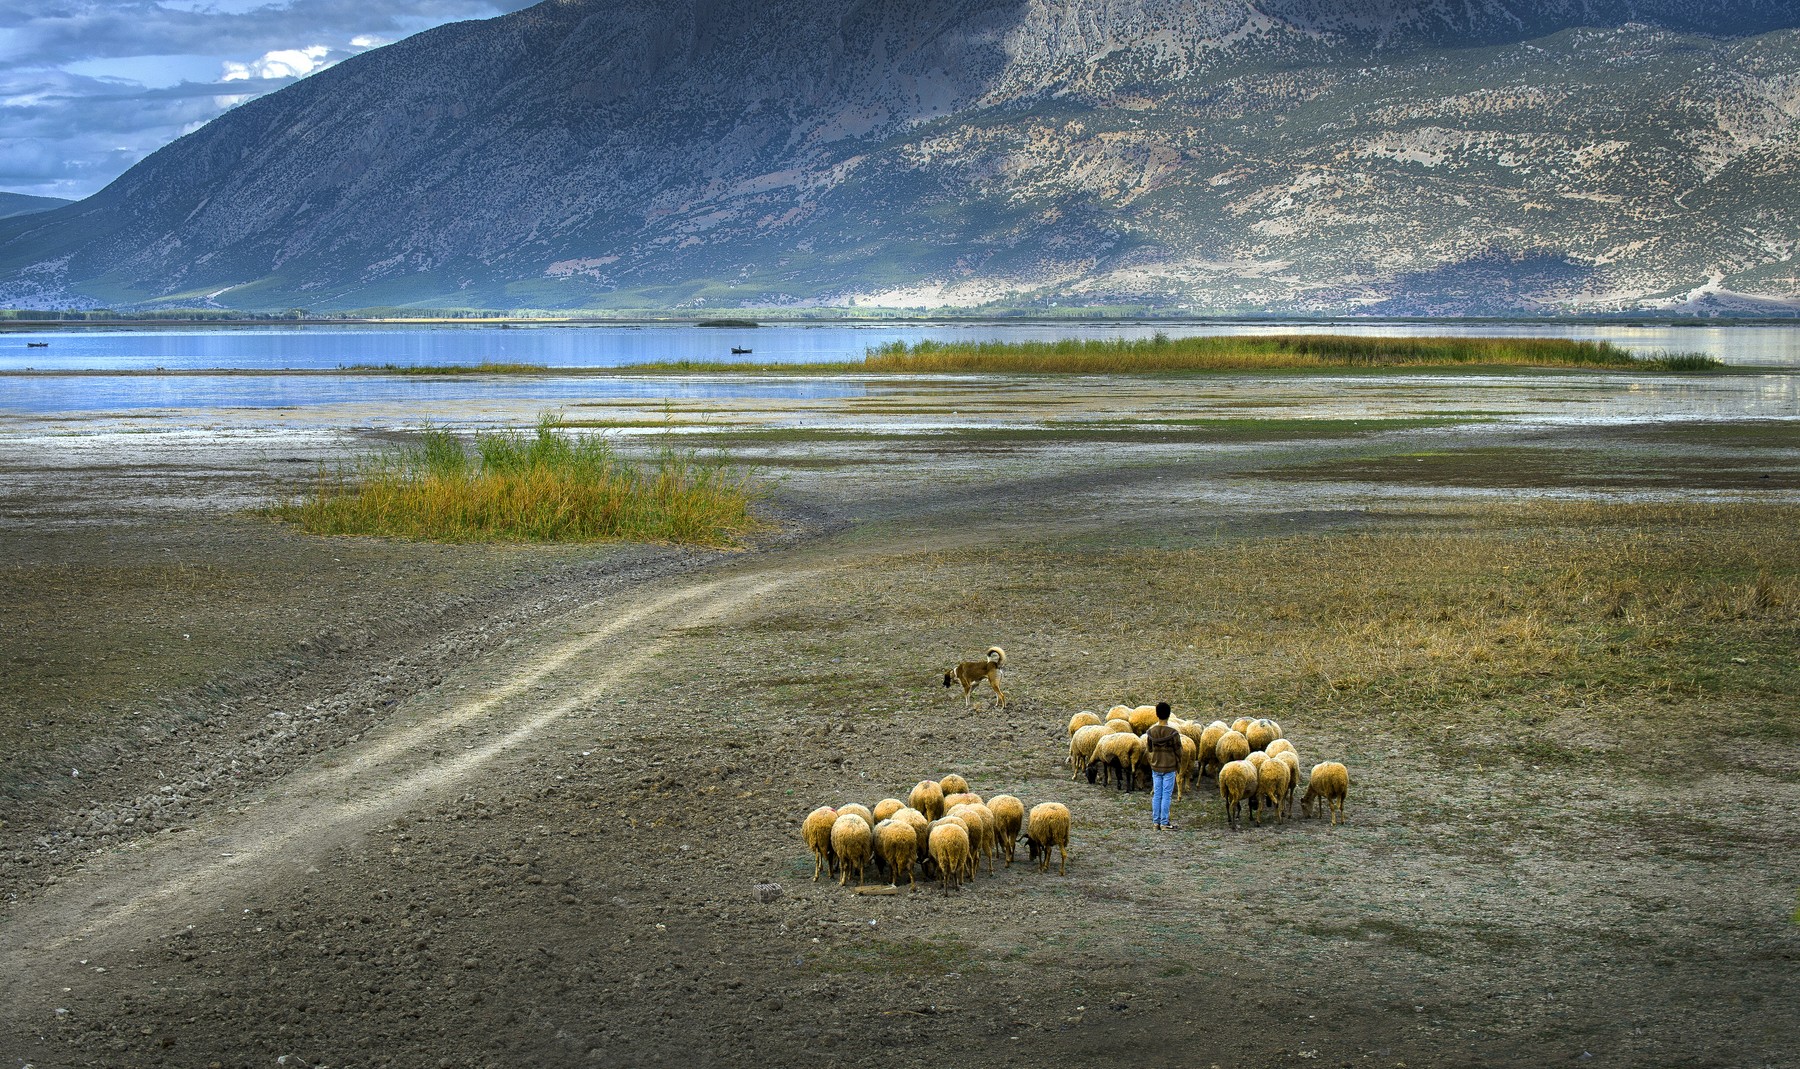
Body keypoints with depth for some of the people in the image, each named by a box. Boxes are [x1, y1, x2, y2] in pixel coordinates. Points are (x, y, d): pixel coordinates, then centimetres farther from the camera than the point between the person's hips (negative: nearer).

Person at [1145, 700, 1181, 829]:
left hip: (1155, 767, 4)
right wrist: (1179, 764, 11)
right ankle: (1164, 823, 2)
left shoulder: (1151, 731, -5)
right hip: (1169, 768, -4)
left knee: (1156, 794, 10)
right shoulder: (1173, 733, -16)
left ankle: (1156, 821, 14)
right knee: (1166, 795, 1)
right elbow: (1178, 751, -7)